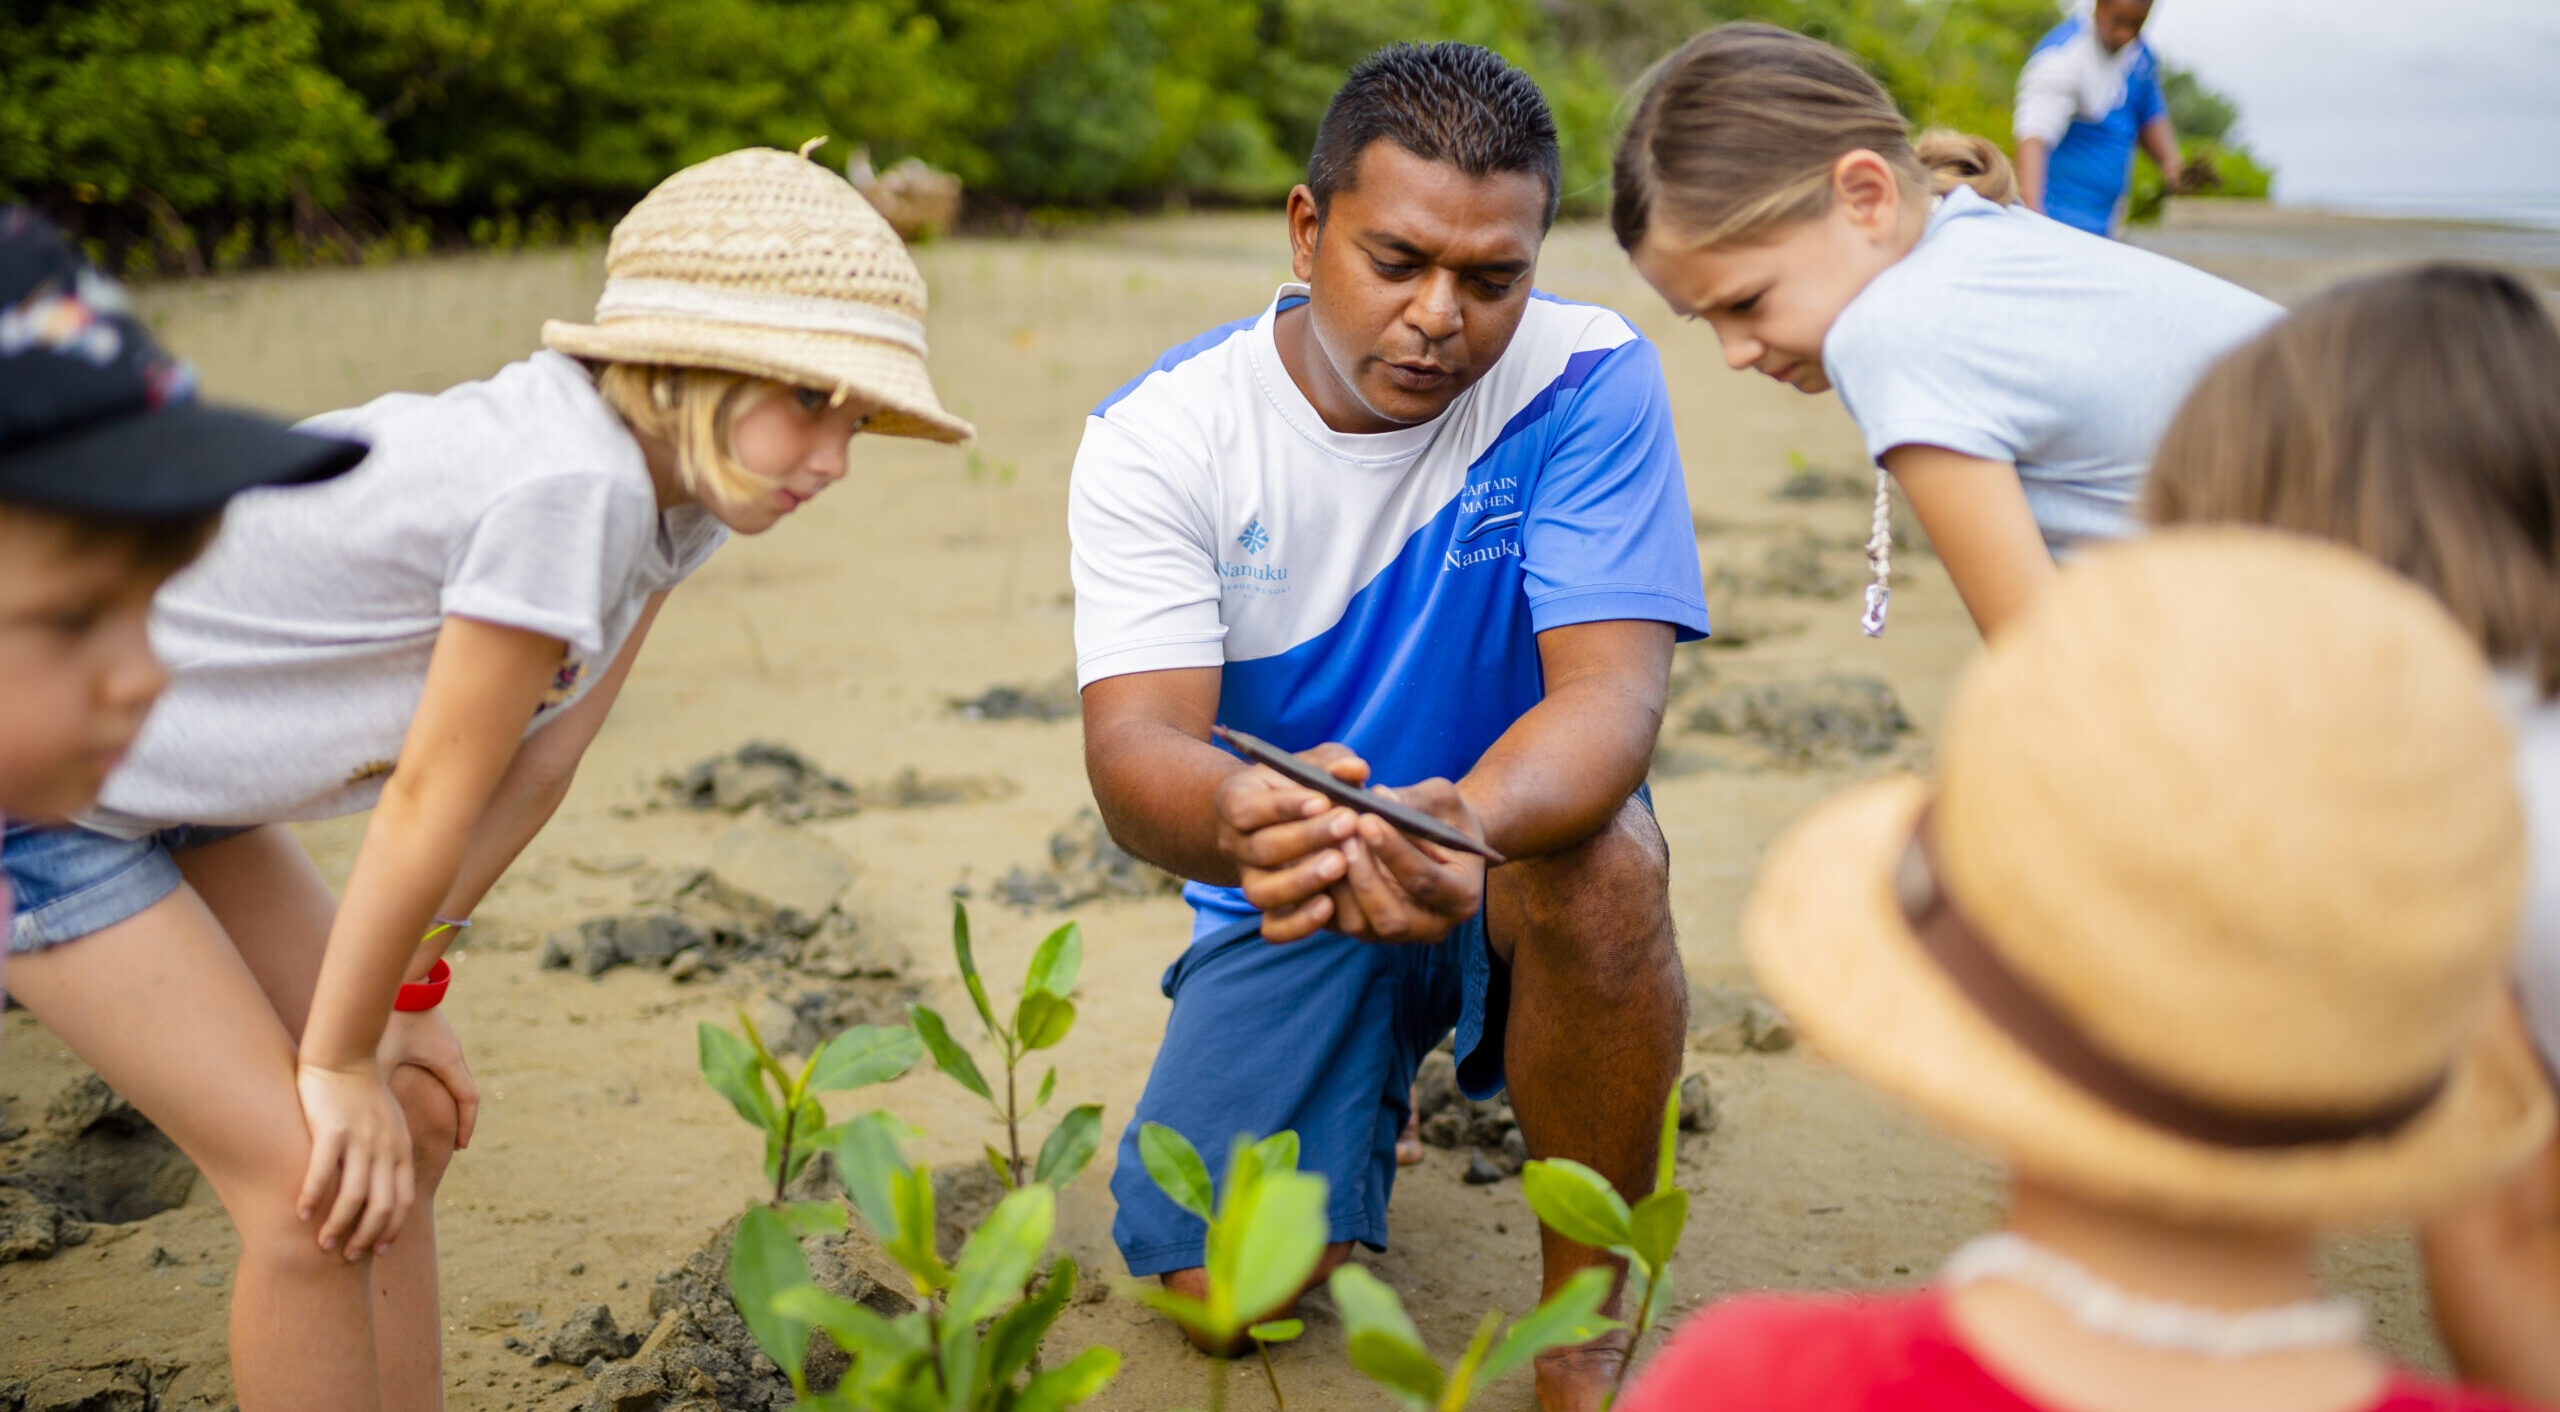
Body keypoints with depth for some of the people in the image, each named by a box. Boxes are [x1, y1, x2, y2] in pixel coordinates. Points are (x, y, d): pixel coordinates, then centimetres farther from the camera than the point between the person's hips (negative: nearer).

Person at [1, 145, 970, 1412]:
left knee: (409, 1127, 9)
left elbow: (538, 764, 0)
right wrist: (338, 1062, -12)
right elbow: (431, 799, -24)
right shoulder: (571, 484, -32)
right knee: (320, 1190, -10)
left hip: (169, 781, 9)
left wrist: (405, 994, 4)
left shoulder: (671, 477, -5)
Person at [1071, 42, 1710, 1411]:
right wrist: (1236, 817, -52)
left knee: (1602, 854, -36)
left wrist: (1469, 824, -50)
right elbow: (1133, 748, -26)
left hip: (1516, 851, -1)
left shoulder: (1587, 378, -17)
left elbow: (1611, 688, -26)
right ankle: (1368, 1088, 24)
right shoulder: (1156, 433, -15)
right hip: (1285, 890, 1)